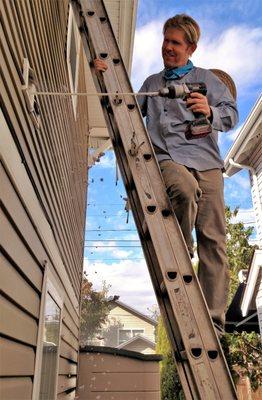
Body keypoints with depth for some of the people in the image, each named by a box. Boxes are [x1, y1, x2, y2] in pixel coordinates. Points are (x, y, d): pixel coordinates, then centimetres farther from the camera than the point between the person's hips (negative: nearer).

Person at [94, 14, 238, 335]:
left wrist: (210, 112, -13)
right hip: (167, 159, 0)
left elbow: (232, 114, 9)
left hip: (206, 162, 0)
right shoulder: (151, 82, 30)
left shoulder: (206, 78, 21)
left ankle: (213, 322, -3)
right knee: (186, 190, -39)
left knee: (213, 239, -9)